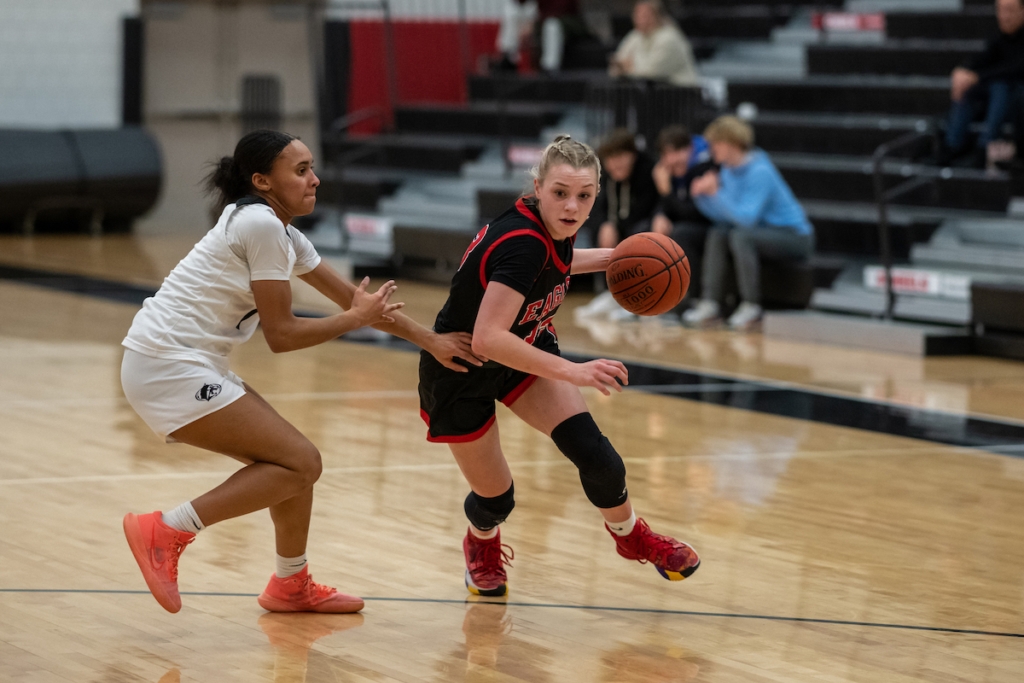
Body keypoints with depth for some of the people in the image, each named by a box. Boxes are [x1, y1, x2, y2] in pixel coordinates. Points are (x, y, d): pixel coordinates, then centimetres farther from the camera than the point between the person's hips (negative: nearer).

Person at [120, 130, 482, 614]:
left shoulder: (283, 234, 16)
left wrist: (430, 341, 22)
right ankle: (166, 533, -13)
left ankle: (291, 586, 29)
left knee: (295, 462, 15)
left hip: (192, 365, 10)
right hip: (168, 367, -10)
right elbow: (281, 335, -12)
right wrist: (357, 319, -2)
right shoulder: (260, 225, -14)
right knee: (300, 463, -11)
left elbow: (352, 298, 23)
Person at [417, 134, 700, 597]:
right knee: (495, 498, 6)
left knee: (592, 452, -10)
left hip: (524, 350, 6)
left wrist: (610, 259, 3)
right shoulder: (522, 243, -37)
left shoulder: (555, 228, -12)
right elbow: (487, 339, -45)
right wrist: (571, 372, -48)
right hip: (460, 372, -6)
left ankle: (630, 535, 19)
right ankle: (482, 543, 43)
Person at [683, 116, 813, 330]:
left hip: (796, 237, -9)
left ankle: (751, 307, -21)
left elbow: (747, 218, -30)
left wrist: (716, 194, -28)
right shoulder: (729, 170, 3)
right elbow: (723, 217, 4)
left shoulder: (759, 172, -23)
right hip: (766, 231, 9)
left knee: (741, 236, -30)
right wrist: (701, 196, -10)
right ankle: (709, 305, -9)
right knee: (717, 234, -6)